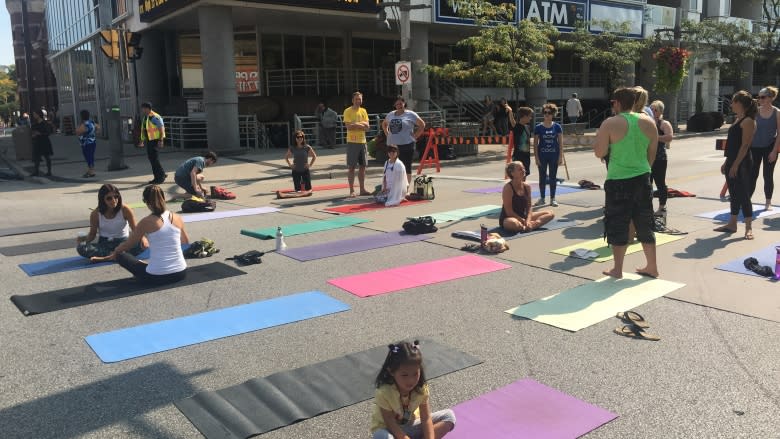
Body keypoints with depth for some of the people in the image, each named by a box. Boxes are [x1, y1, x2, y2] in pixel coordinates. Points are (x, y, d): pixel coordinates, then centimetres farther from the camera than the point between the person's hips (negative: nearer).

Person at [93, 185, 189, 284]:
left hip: (156, 277, -3)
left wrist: (113, 253, 24)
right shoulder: (177, 218, 1)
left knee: (121, 255, 21)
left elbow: (127, 245, 3)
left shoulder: (146, 222, -9)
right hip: (181, 273, 3)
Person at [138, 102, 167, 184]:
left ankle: (160, 177, 1)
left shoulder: (155, 117, -12)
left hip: (155, 140, -9)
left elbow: (161, 129, -15)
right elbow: (143, 130, 21)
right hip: (148, 141, 9)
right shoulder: (145, 118, 15)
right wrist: (142, 141, 21)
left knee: (155, 159, -9)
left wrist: (161, 140, -21)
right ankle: (161, 175, 19)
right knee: (152, 159, 10)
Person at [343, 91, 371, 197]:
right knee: (351, 167, -2)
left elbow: (367, 127, 2)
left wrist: (355, 124, -12)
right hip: (352, 142, -6)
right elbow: (348, 126, -16)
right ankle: (351, 190, 2)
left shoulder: (363, 111, 11)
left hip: (362, 142, 6)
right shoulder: (348, 111, -5)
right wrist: (361, 124, -7)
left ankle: (362, 189, 17)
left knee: (362, 166, 9)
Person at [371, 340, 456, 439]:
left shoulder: (421, 388, -19)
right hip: (387, 429, -5)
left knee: (449, 416, -9)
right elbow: (391, 425, -26)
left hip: (410, 426, 5)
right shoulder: (384, 393, -30)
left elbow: (426, 419, -17)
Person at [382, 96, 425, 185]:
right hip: (392, 145, 5)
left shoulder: (410, 114, -1)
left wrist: (414, 136, -4)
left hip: (406, 145, -4)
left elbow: (422, 125, 2)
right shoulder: (390, 115, 13)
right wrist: (387, 134, 16)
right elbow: (384, 124, 31)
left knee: (407, 167, 2)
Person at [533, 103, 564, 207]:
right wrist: (536, 157, -6)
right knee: (542, 177, 7)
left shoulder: (557, 126, 1)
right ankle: (542, 198, 18)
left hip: (554, 155, 1)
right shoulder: (538, 127, -2)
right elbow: (535, 143, -1)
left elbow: (560, 142, 2)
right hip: (542, 155, -1)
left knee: (553, 177, 6)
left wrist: (561, 156, -3)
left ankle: (552, 198, 15)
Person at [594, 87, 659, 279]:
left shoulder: (610, 124, -11)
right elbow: (652, 154, 10)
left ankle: (617, 269, 11)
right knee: (644, 224, 15)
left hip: (619, 181, -5)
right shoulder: (648, 122, 4)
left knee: (618, 225, 5)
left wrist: (601, 138, 8)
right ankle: (652, 267, 23)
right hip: (642, 178, 5)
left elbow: (599, 153, -8)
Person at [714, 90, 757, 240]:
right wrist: (727, 163, 17)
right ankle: (732, 224, 21)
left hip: (742, 164, -9)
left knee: (743, 195, -5)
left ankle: (748, 228, 2)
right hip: (732, 162, 9)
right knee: (734, 194, 14)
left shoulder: (748, 121, -13)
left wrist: (735, 165, -22)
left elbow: (745, 146, -19)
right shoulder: (738, 120, 15)